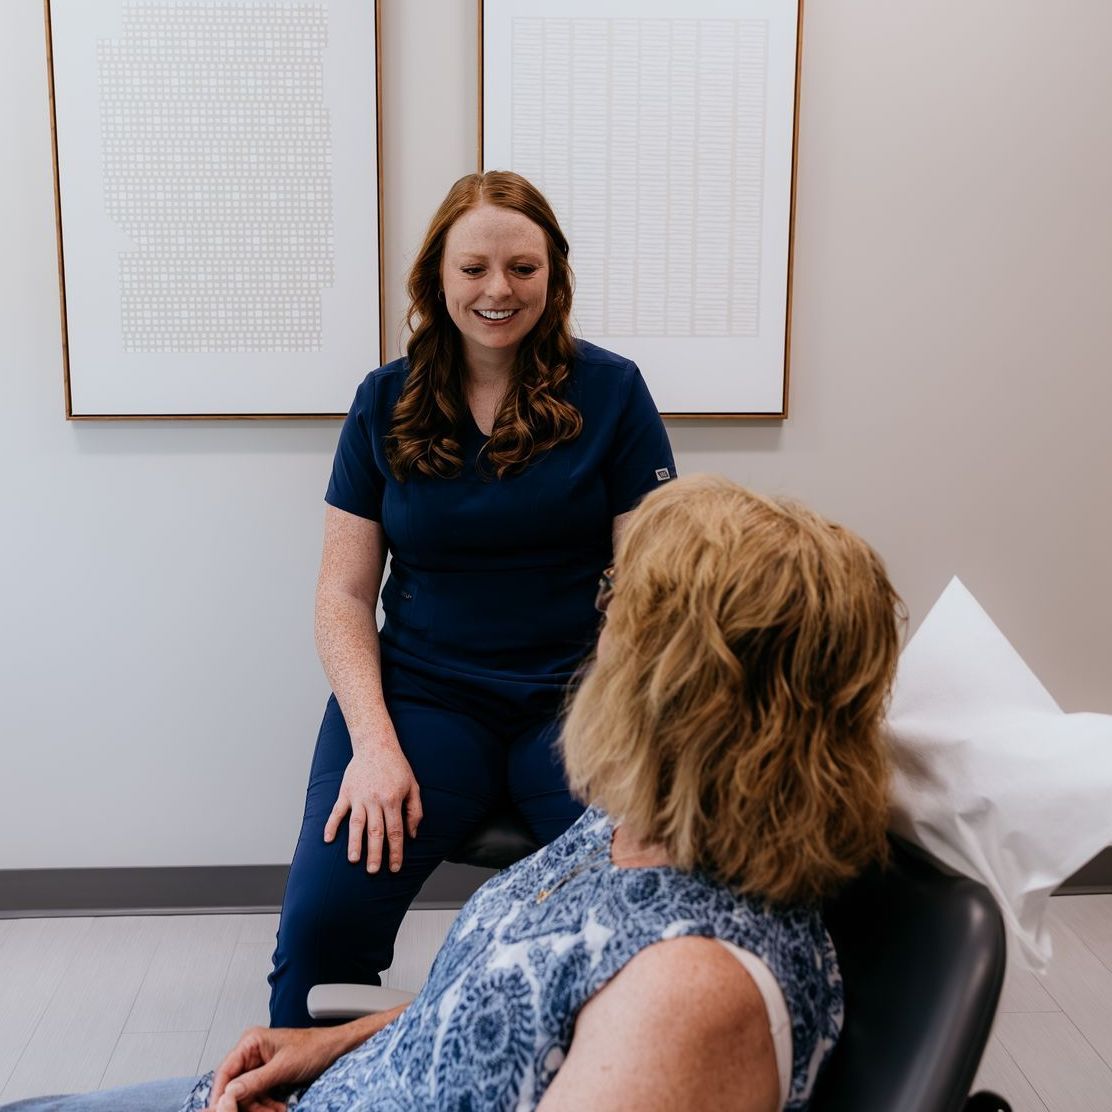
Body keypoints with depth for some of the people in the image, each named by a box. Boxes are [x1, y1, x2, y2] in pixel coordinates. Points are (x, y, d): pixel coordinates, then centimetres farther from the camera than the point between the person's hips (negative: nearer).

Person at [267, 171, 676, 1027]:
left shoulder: (611, 391, 3)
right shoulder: (386, 402, 8)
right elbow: (345, 594, 6)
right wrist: (374, 743, -9)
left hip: (574, 693, -1)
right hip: (420, 691, 1)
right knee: (319, 922, -20)